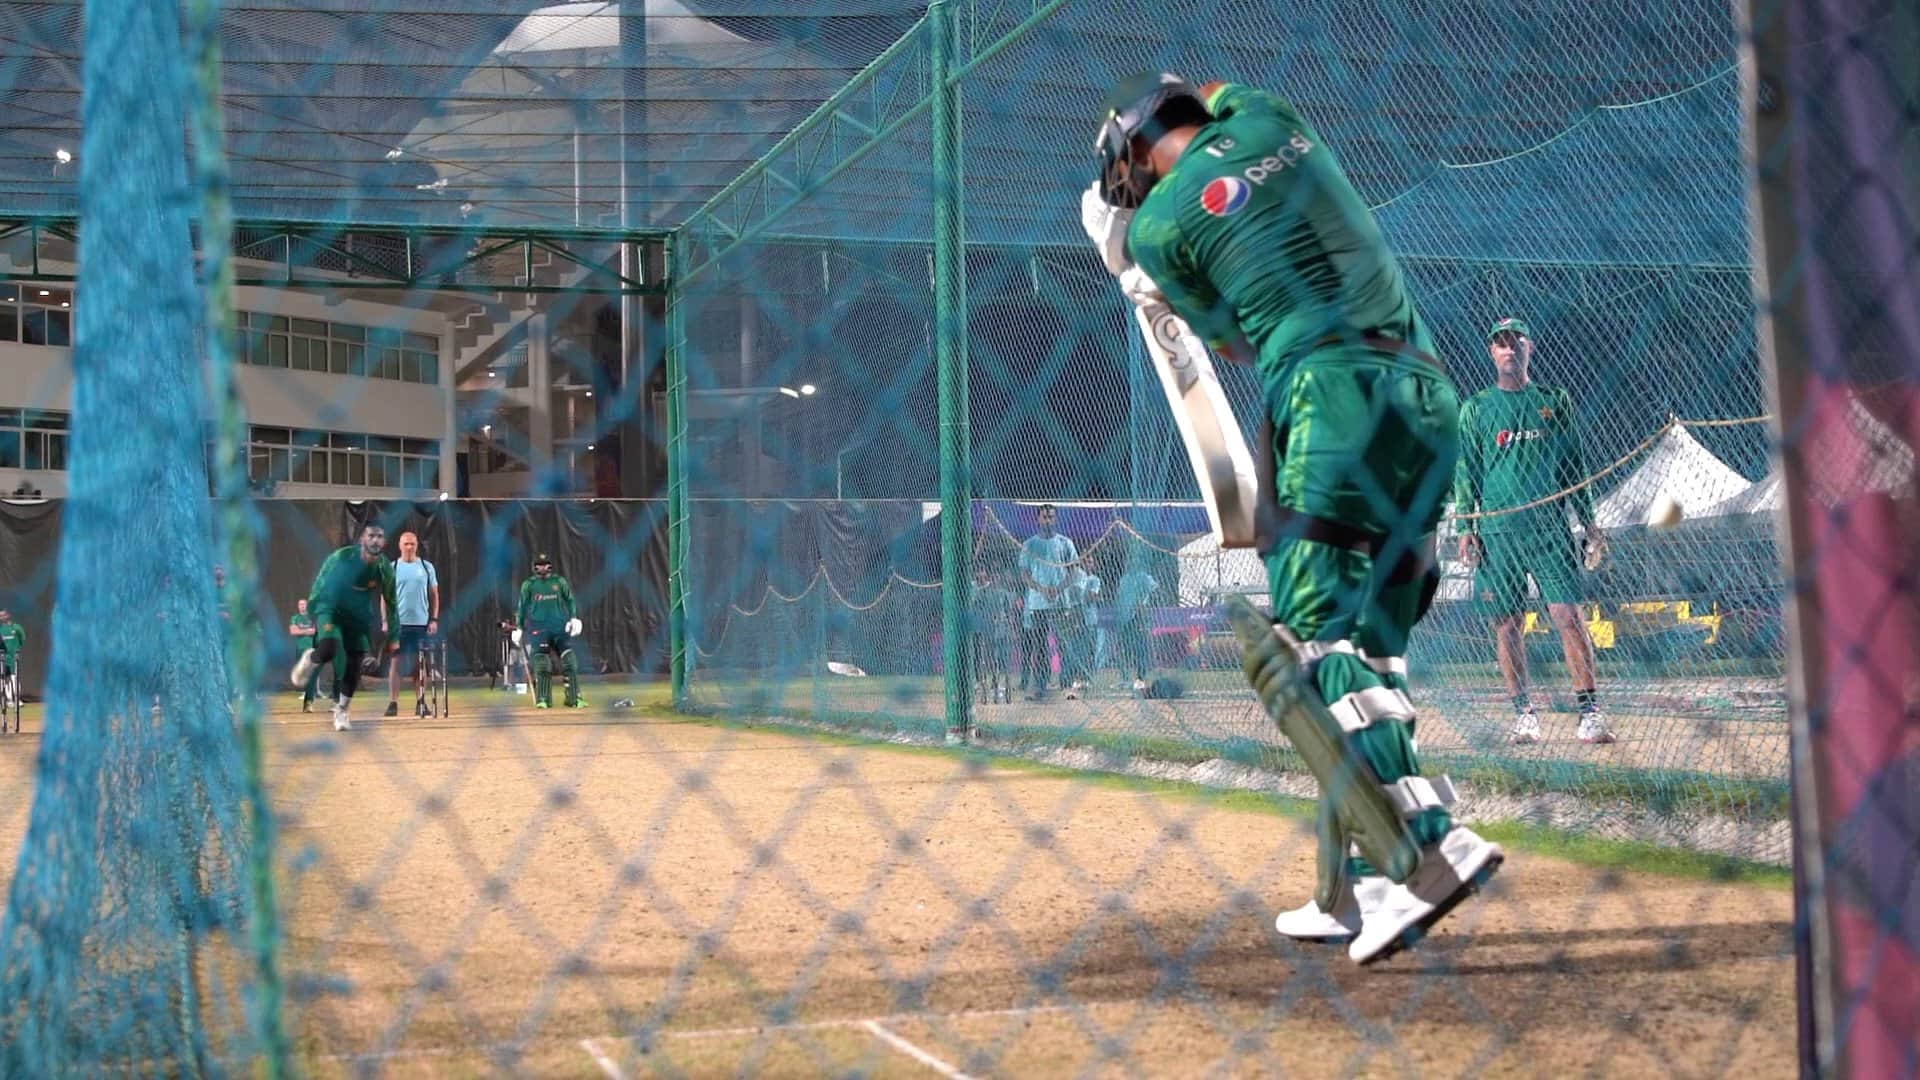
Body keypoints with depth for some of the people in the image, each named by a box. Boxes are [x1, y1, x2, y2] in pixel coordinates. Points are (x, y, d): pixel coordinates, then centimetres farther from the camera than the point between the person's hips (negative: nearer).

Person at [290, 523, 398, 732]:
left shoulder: (384, 568, -8)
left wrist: (393, 636, 5)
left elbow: (390, 603, 4)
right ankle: (310, 660, 6)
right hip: (331, 610, -3)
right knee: (328, 650, -30)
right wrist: (312, 615, -3)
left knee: (354, 667, 0)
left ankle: (342, 711, 20)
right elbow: (320, 586, -4)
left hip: (359, 616, 3)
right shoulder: (341, 558, -18)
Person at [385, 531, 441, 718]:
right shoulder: (392, 568, 3)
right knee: (395, 662, -2)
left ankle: (420, 702, 10)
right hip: (399, 623, -1)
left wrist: (434, 619, 2)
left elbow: (434, 595, 9)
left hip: (421, 623, 1)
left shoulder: (426, 567, 6)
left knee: (419, 664, 5)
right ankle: (393, 703, 0)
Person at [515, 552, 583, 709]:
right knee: (541, 664, -8)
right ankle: (542, 699, -2)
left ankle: (574, 698, 0)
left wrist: (573, 618, 5)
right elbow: (522, 607, 10)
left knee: (569, 661, -5)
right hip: (538, 627, -2)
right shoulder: (528, 585, 5)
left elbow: (569, 600, 16)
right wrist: (519, 628, 10)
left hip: (560, 626, 2)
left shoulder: (559, 581, 8)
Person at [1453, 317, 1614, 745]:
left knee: (1569, 616, -9)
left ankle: (1590, 710, -8)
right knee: (1507, 624, 2)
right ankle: (1524, 713, 9)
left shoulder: (1555, 402, 12)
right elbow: (1465, 470, 8)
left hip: (1550, 529, 0)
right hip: (1497, 531, 0)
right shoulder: (1476, 408, 10)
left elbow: (1575, 465, 14)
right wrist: (1466, 527, -2)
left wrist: (1589, 521, 8)